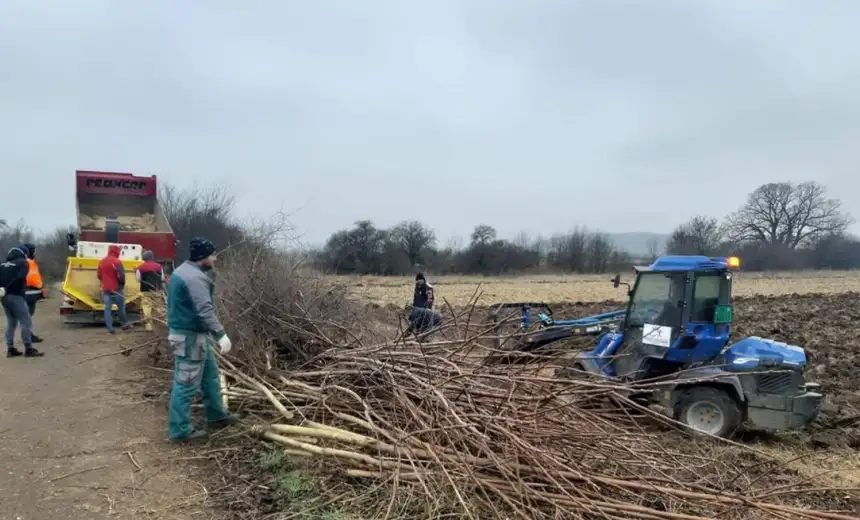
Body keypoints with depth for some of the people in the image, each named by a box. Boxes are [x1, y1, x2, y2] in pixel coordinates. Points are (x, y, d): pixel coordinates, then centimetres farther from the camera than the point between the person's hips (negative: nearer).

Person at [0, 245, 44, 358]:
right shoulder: (22, 262, -1)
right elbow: (18, 277, -17)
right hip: (15, 296, -8)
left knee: (11, 322, 16)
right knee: (26, 322, -4)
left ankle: (10, 349, 15)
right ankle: (28, 349, -5)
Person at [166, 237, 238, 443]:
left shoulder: (184, 271, 13)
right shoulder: (195, 278, -22)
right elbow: (205, 311, -30)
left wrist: (211, 334, 27)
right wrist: (221, 334, -30)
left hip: (194, 334, 11)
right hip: (190, 337, -11)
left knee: (210, 375, 20)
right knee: (186, 384, -2)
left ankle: (216, 416, 32)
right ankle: (180, 431, 8)